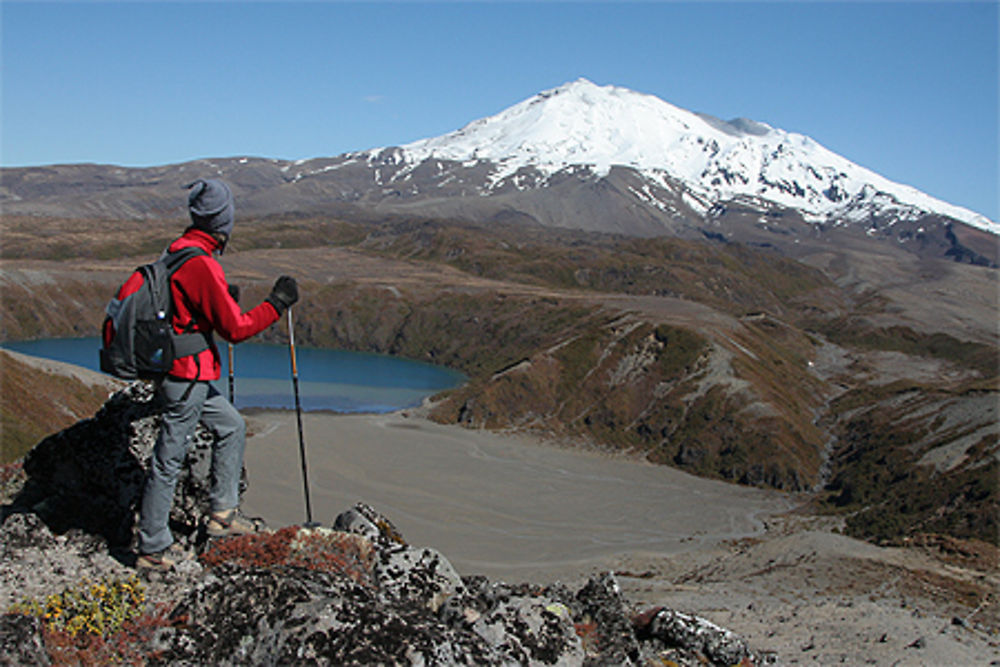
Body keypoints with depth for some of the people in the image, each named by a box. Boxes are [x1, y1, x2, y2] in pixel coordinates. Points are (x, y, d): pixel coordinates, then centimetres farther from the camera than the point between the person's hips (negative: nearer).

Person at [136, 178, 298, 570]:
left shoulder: (178, 252, 9)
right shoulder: (200, 264, -22)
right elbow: (235, 328, -19)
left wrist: (223, 300, 25)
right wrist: (276, 304, -10)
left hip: (188, 375, 10)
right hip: (186, 378, -10)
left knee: (231, 426, 21)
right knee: (169, 460, 1)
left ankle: (223, 514, 27)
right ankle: (152, 549, 14)